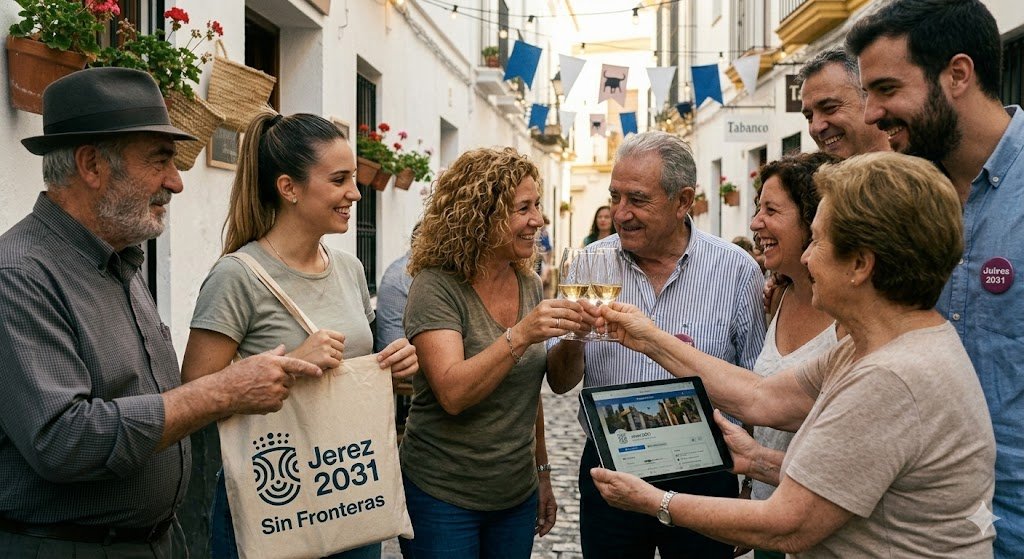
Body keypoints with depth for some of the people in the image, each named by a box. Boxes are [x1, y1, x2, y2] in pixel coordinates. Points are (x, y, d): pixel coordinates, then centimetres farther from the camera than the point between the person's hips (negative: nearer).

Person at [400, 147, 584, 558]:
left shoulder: (529, 285, 3)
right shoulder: (436, 287, -16)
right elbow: (452, 394, -27)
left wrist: (542, 471, 14)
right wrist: (520, 335, -36)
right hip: (443, 498, -5)